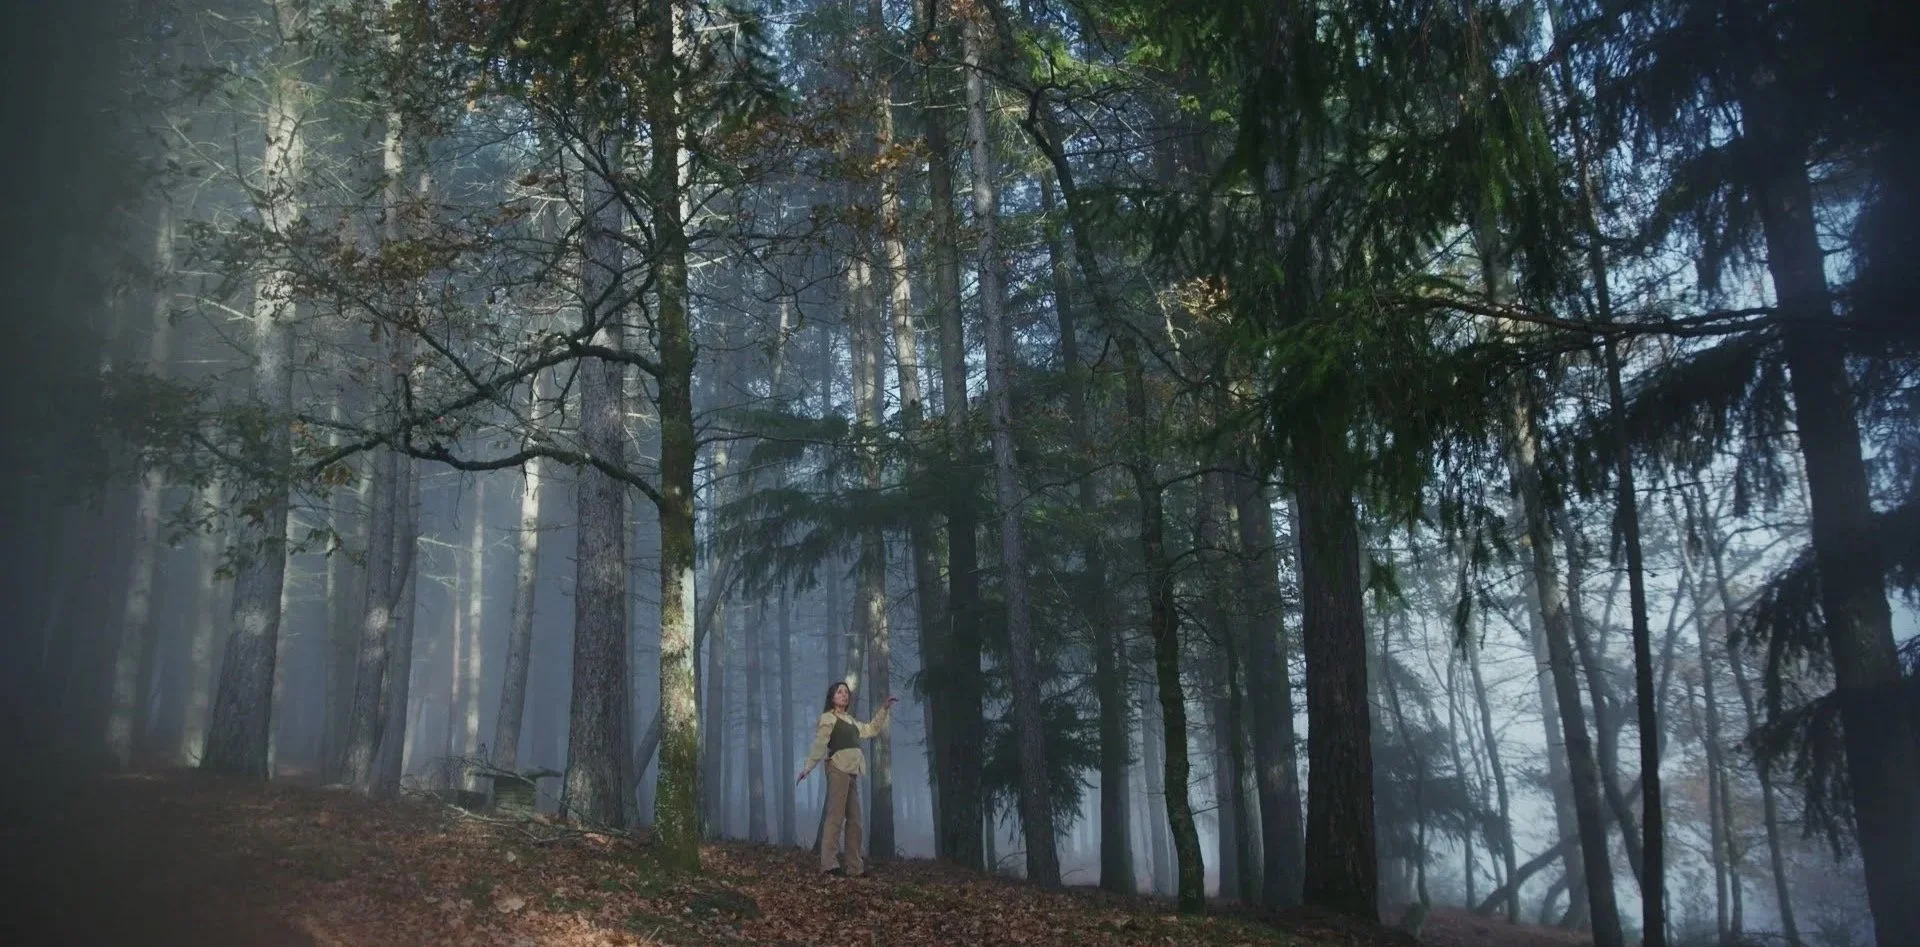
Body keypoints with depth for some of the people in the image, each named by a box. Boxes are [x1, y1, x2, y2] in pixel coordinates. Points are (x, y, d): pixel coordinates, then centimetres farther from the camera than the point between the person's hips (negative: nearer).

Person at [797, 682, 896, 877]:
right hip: (838, 768, -8)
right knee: (836, 816, -13)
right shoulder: (828, 718, 2)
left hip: (853, 771, 8)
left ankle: (853, 865, 7)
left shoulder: (850, 720, 23)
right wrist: (807, 768, -15)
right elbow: (819, 745, -7)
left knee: (854, 819, 5)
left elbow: (871, 730, 33)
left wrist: (884, 710, 26)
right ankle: (829, 863, -13)